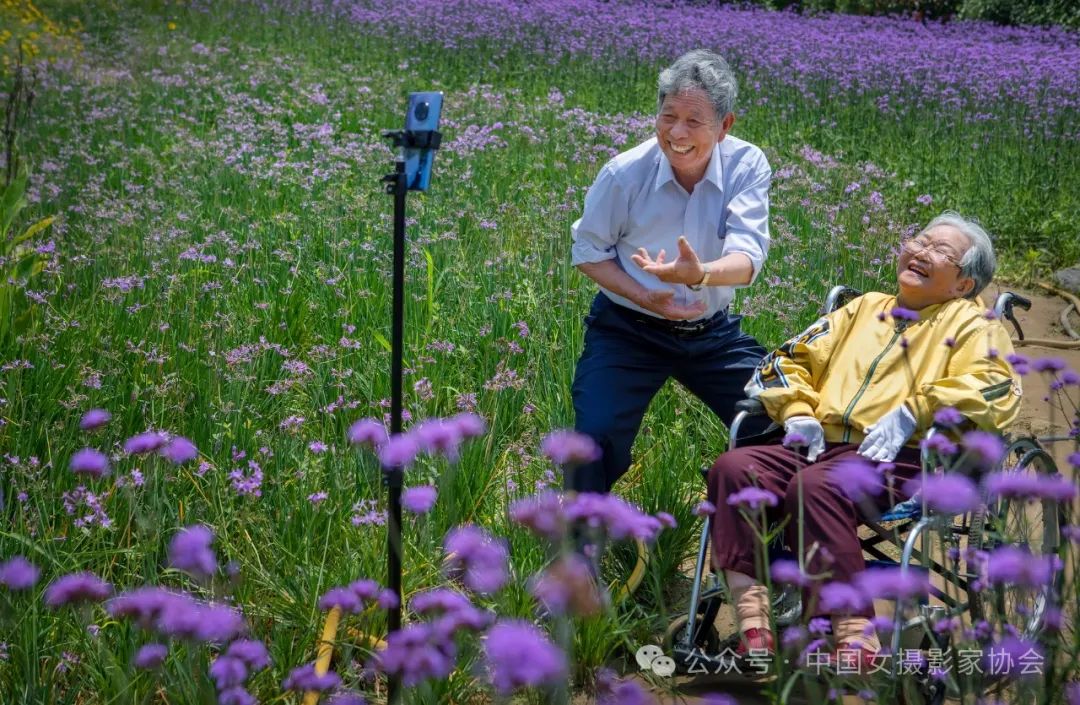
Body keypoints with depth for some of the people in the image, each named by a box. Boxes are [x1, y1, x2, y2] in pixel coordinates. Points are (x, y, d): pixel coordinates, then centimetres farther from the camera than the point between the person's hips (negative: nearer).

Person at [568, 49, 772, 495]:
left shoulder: (747, 166, -15)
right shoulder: (625, 174, -17)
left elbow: (747, 259, -26)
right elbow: (588, 252, -4)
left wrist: (700, 274, -49)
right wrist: (644, 297, -20)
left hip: (713, 332, 2)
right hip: (628, 329, -2)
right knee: (595, 439, -20)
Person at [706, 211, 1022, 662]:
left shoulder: (971, 324, 15)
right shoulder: (865, 308, 31)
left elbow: (995, 387, -5)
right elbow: (791, 359, 31)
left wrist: (913, 412, -15)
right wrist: (798, 413, 10)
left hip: (899, 458, -6)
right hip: (821, 447, 6)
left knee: (814, 485, -37)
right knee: (733, 468, -22)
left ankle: (856, 639, -34)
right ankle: (754, 629, -29)